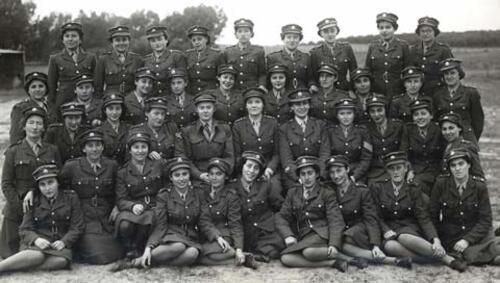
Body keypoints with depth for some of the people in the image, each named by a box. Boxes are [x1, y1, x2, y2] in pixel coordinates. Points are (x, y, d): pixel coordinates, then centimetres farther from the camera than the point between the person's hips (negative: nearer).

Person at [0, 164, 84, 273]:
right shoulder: (33, 201, 8)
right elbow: (25, 230, 4)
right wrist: (36, 239, -18)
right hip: (37, 244, 0)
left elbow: (77, 227, 3)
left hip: (59, 244, 0)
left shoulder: (71, 198, 6)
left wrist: (64, 242, -15)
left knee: (61, 260, -35)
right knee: (37, 256, -37)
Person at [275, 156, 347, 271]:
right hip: (303, 237, 5)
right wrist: (288, 235, -9)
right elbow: (281, 216, 11)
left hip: (322, 233, -5)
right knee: (285, 259, -27)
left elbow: (335, 220, -4)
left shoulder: (327, 193, 6)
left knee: (309, 252, -38)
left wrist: (334, 245, -21)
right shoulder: (292, 193, 18)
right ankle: (333, 262, -22)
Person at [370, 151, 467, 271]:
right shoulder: (377, 188, 7)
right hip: (390, 231, 1)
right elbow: (377, 217, 7)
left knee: (403, 237, -38)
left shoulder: (414, 189, 6)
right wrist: (386, 230, -14)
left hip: (410, 230, -1)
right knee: (390, 246, -37)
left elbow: (424, 218, -2)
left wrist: (435, 239, -19)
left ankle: (446, 258, -35)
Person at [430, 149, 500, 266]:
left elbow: (485, 220, -6)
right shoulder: (441, 183, -6)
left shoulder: (479, 185, -6)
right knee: (472, 255, -29)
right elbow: (432, 215, 1)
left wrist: (467, 240, -16)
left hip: (476, 233, 1)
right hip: (451, 238, -1)